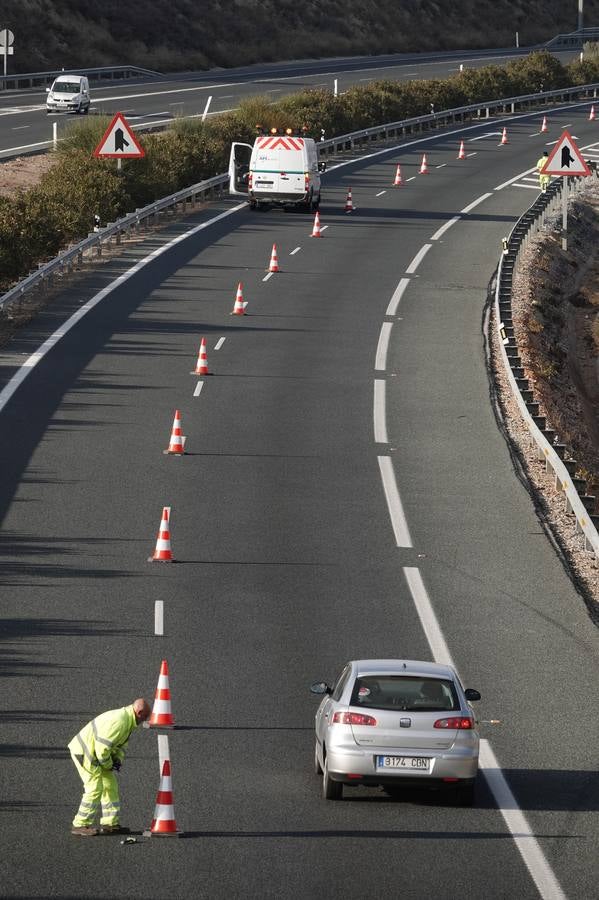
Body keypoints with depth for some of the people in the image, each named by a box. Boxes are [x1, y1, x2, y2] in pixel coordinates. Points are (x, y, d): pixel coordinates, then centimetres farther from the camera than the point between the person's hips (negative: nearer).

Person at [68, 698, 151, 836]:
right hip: (84, 751, -11)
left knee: (110, 786, 12)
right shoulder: (119, 721, -26)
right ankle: (80, 825, -4)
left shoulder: (128, 721, 9)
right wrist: (108, 765, -12)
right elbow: (102, 746, -27)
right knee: (95, 788, -11)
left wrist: (118, 759, 3)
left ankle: (110, 824, 17)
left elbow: (121, 744, 22)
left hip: (94, 751, 11)